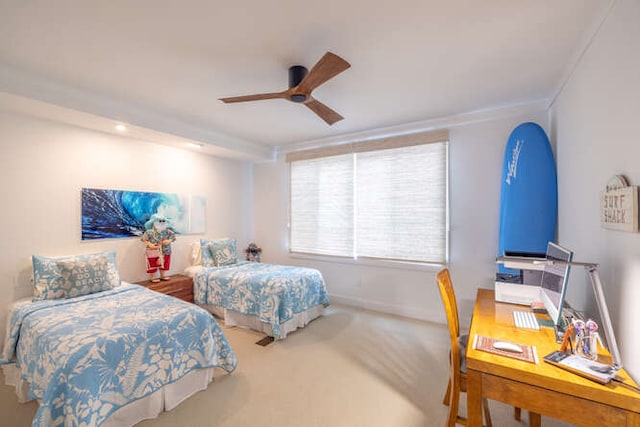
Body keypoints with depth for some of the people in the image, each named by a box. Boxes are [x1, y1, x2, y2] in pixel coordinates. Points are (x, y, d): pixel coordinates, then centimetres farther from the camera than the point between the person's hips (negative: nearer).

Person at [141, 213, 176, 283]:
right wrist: (149, 244, -22)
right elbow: (144, 239, -11)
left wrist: (169, 241, -16)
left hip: (165, 251, 4)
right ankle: (152, 277, 24)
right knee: (153, 264, 6)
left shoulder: (167, 231, -5)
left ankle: (162, 276, 33)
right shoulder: (150, 232, -15)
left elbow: (173, 236, 2)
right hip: (153, 252, -4)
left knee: (164, 264, 15)